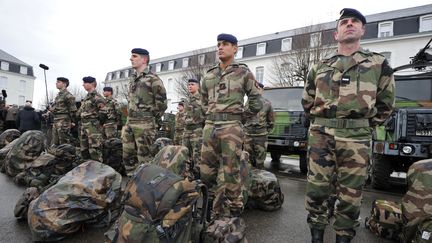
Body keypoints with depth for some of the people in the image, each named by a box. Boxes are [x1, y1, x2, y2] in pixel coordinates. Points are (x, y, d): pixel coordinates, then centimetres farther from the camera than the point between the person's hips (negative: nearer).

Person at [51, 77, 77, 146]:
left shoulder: (68, 95, -10)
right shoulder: (58, 95, 19)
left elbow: (72, 109, -13)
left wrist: (73, 121, -12)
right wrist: (49, 111, 17)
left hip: (64, 122, -10)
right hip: (56, 121, 10)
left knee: (64, 143, -6)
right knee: (55, 143, 14)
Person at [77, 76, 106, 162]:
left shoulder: (97, 97, -11)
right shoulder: (86, 97, 17)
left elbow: (103, 111, -18)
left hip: (93, 126, -10)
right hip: (84, 126, 10)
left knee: (94, 151, -9)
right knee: (84, 150, 15)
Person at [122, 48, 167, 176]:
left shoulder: (152, 79, -8)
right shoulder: (132, 78, 17)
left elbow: (161, 102, -10)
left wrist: (152, 117, -3)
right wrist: (129, 119, 18)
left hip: (144, 124, -8)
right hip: (129, 122, 8)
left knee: (144, 156, -2)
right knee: (128, 155, 12)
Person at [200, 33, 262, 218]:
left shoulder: (243, 72, 3)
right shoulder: (208, 76, 15)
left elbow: (256, 99, 9)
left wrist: (244, 116, 16)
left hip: (231, 127, -5)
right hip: (209, 126, 5)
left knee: (229, 173, -2)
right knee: (206, 171, 8)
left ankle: (234, 212, 16)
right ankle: (218, 212, 25)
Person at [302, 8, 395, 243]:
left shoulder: (378, 63, 11)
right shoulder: (320, 67, 13)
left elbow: (386, 102, 14)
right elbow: (307, 101, 20)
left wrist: (366, 126, 9)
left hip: (355, 137, -1)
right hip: (321, 134, 1)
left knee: (350, 194, 6)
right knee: (316, 189, 3)